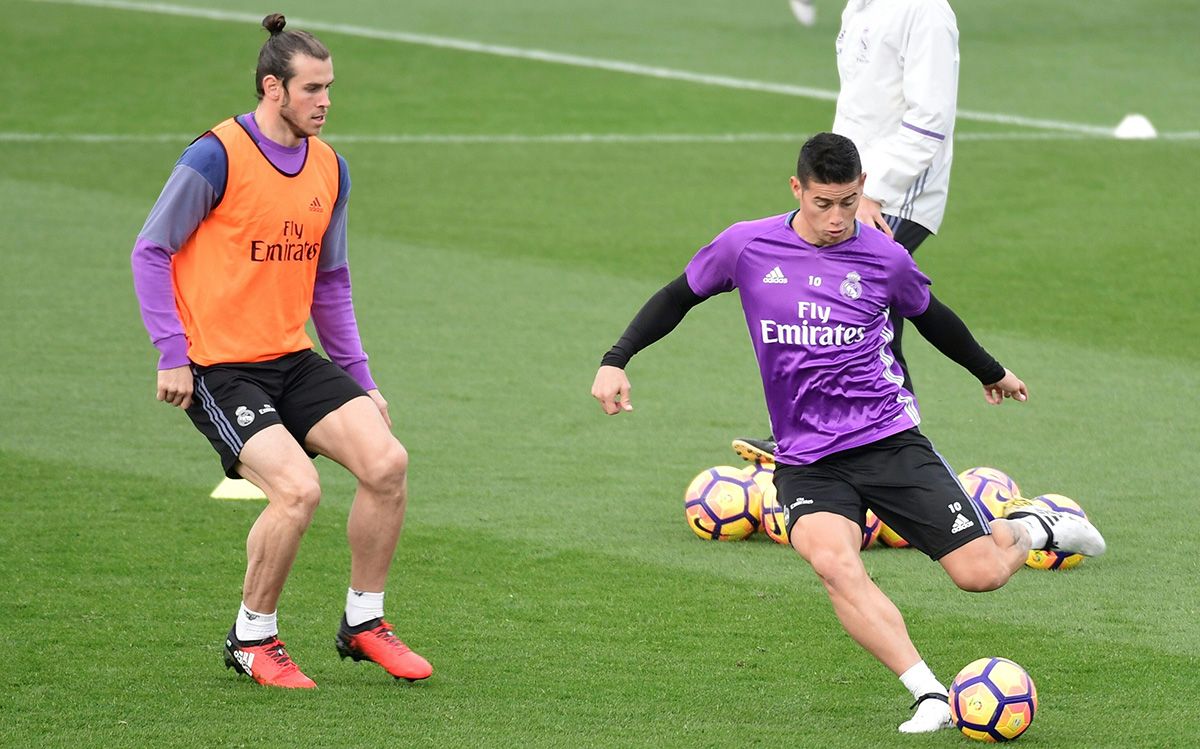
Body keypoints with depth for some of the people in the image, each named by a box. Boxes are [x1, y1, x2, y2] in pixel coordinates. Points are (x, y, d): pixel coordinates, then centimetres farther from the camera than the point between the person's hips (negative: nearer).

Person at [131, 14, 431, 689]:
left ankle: (363, 622, 8)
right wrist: (172, 354, -14)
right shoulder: (217, 157, -12)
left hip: (293, 360, 7)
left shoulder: (330, 168, 9)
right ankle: (253, 639, -2)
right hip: (218, 367, -7)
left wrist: (359, 379, 16)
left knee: (386, 461, -11)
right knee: (298, 488, -24)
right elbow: (151, 251, -7)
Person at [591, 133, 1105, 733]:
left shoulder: (884, 257, 0)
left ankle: (1029, 528, 28)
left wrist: (991, 373, 36)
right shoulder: (747, 247, -2)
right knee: (833, 564, -32)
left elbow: (932, 318, 20)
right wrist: (615, 361, 3)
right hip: (806, 462, 0)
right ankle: (930, 696, -32)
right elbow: (678, 297, 14)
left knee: (980, 573, -8)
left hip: (890, 440, 0)